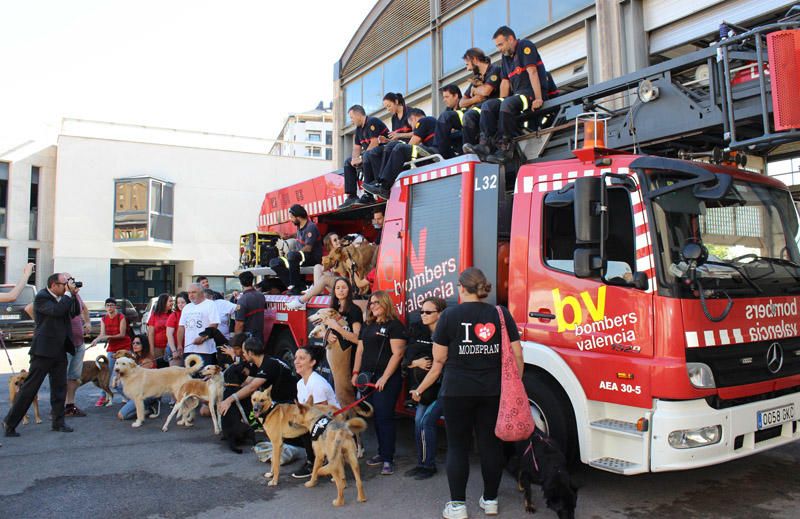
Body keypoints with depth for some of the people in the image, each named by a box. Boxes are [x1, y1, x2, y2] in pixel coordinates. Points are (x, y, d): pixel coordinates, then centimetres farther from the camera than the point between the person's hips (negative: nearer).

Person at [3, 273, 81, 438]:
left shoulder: (63, 298, 9)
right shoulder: (42, 297, -13)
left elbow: (75, 312, 11)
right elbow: (57, 310, -28)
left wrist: (73, 294, -1)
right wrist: (68, 293, -19)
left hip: (60, 351, 7)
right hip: (44, 350, -7)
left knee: (60, 387, 9)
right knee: (30, 387, -1)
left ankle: (58, 422, 18)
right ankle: (10, 423, 11)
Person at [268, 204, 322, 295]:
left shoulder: (311, 227, -15)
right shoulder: (299, 227, 10)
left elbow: (308, 248, -21)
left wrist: (292, 254, -12)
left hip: (314, 258, -9)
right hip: (302, 257, 9)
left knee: (292, 255, -37)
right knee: (274, 262, -3)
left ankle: (295, 287, -25)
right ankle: (300, 287, -18)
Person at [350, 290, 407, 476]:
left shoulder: (394, 325, -7)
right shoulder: (368, 326, 16)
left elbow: (397, 353, -14)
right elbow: (360, 350, 19)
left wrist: (384, 378, -17)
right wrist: (355, 373, 10)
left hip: (386, 378, -7)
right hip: (368, 377, 7)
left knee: (384, 417, -6)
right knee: (375, 416, 11)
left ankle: (388, 459, 1)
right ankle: (382, 452, 21)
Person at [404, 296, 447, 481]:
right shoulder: (417, 331, 3)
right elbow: (407, 359, 5)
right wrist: (416, 363, -16)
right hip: (423, 388, 6)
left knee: (425, 421, -10)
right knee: (419, 420, 3)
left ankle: (429, 465, 7)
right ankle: (422, 463, 18)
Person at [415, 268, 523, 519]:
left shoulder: (450, 315, -4)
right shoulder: (502, 314, 3)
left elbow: (439, 361, -3)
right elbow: (517, 356, 2)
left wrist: (420, 389, 7)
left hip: (457, 392, -2)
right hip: (493, 392, 3)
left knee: (458, 446, 7)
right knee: (491, 444, 12)